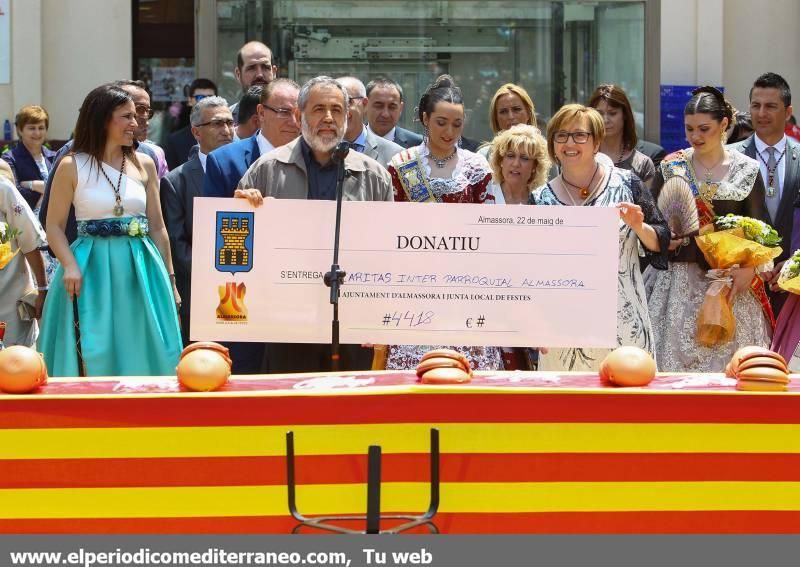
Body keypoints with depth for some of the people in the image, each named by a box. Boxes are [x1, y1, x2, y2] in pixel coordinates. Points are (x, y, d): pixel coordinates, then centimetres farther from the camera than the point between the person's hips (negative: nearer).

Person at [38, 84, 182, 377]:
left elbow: (157, 227, 12)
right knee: (94, 356, -1)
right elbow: (54, 225, -1)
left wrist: (169, 279, 11)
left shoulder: (144, 165, 8)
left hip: (141, 270, 3)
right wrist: (70, 265, -17)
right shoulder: (72, 166, -1)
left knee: (142, 354, 4)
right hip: (91, 269, -3)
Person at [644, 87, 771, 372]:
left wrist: (749, 268, -12)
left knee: (726, 358, 0)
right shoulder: (670, 167, 5)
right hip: (678, 280, 1)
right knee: (674, 355, -2)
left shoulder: (747, 171, 2)